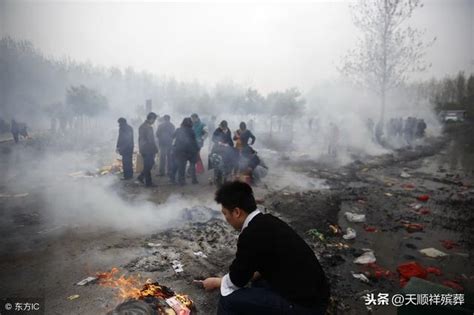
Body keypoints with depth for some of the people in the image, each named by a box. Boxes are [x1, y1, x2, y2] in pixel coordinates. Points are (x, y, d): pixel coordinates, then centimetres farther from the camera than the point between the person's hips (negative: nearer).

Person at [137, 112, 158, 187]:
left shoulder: (150, 127, 15)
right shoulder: (143, 127, -12)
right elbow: (142, 139, -16)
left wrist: (155, 148, 14)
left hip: (151, 150, 9)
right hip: (146, 150, -9)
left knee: (151, 164, 12)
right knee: (147, 166, -3)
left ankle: (141, 177, 26)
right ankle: (148, 182, 5)